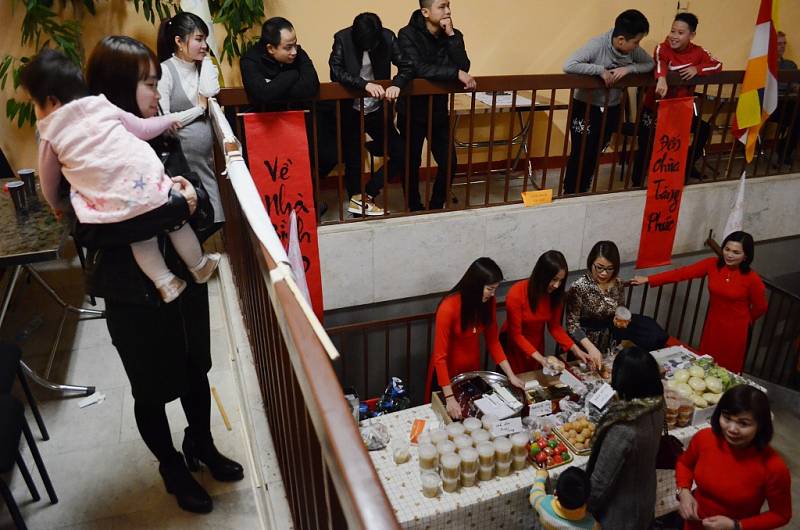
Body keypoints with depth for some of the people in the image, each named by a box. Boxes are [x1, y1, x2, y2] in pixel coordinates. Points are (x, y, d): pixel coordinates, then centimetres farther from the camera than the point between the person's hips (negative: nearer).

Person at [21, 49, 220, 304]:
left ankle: (166, 282, 20)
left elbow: (49, 181, 22)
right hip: (149, 185, 2)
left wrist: (56, 206, 42)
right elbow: (142, 128, 24)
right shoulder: (103, 106, 13)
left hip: (112, 208, -1)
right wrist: (169, 119, 43)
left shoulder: (50, 137, 11)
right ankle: (199, 266, 40)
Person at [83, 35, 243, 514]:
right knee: (153, 389, 14)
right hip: (135, 295, -5)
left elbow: (200, 202, 1)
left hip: (186, 279, 5)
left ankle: (201, 444, 46)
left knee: (196, 371, 21)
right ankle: (173, 468, 39)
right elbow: (95, 230, -23)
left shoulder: (161, 138, 0)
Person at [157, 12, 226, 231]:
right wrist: (200, 108, -4)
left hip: (204, 156, 6)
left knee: (210, 219, 5)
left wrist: (205, 59, 0)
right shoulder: (164, 71, -9)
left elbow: (210, 92, -10)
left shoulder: (203, 67, 11)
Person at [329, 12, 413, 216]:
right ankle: (359, 210, 20)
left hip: (378, 111, 3)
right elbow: (335, 71, -24)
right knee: (353, 162, 3)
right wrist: (365, 84, -37)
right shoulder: (342, 38, -13)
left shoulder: (387, 37, -8)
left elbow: (407, 66, -10)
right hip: (350, 112, -2)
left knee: (401, 156, -4)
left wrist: (397, 84, -32)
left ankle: (366, 195, 8)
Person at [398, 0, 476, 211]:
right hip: (412, 112, -4)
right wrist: (456, 73, -31)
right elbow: (419, 69, -29)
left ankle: (436, 207, 25)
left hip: (439, 111, 4)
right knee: (411, 164, 7)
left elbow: (464, 67, -13)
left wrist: (451, 35, -19)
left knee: (449, 163, 5)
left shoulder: (453, 35, 0)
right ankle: (415, 209, 25)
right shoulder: (408, 34, -14)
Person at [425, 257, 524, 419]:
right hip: (448, 372, -5)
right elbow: (440, 356, -29)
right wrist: (450, 398, -32)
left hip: (473, 369, 5)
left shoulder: (489, 302, -13)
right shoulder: (449, 307, -32)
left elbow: (493, 341, -3)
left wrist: (511, 375, -11)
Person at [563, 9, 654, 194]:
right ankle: (570, 195, 13)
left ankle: (583, 193, 29)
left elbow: (650, 64, 4)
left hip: (611, 109, 6)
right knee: (580, 154, -3)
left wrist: (629, 68, -15)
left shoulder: (632, 49, -5)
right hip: (586, 107, -6)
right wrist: (600, 70, -30)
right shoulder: (597, 45, -22)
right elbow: (569, 65, -31)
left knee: (595, 154, 14)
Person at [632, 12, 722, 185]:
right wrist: (661, 78, -59)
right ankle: (637, 182, 0)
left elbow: (717, 65, -5)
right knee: (647, 144, -18)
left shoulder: (698, 51, -1)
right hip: (655, 107, -5)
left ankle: (688, 165, 30)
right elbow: (659, 62, -36)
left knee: (704, 129, 7)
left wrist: (697, 69, -24)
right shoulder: (662, 48, -15)